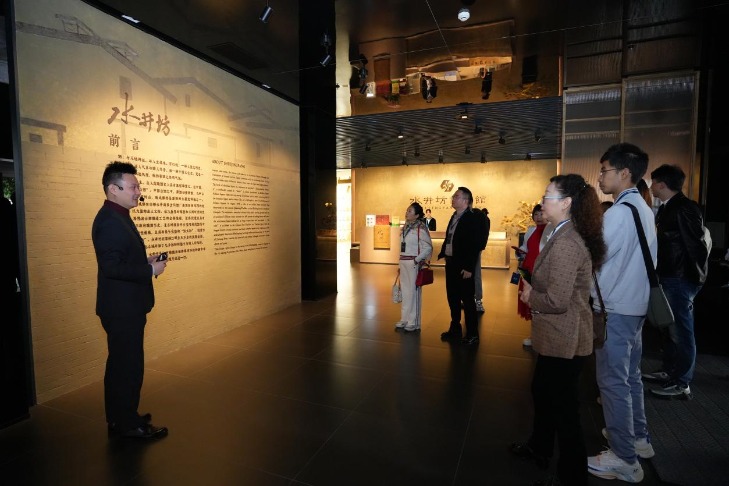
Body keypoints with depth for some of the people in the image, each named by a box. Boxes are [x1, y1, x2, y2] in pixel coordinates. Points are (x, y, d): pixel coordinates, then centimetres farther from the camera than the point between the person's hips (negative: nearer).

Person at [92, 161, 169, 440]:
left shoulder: (118, 217, 13)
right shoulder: (109, 221, -19)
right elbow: (111, 266, -26)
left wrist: (146, 261, 5)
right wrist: (150, 270, -18)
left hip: (125, 306, 11)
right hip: (122, 307, -11)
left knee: (120, 364, 20)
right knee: (129, 366, 2)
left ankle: (119, 418, 36)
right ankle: (128, 424, 19)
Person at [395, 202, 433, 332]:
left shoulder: (420, 228, -10)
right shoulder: (405, 228, 12)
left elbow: (428, 247, -13)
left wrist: (417, 260, -16)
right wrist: (401, 264, 14)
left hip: (414, 264, -7)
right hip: (403, 263, 8)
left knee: (414, 291, -1)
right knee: (405, 292, 12)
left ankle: (414, 323, 9)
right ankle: (405, 319, 24)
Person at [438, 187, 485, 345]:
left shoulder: (473, 218, -13)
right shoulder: (454, 217, 11)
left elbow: (476, 245, -17)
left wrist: (469, 268, -20)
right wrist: (442, 254, 4)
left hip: (463, 267, -8)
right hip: (450, 263, 8)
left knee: (467, 300, 3)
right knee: (453, 298, 16)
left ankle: (472, 334, 17)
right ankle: (455, 329, 31)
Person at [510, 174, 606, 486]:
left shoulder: (565, 243, -25)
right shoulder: (567, 236, 8)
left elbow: (556, 301, -28)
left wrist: (530, 298, -10)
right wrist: (534, 291, 2)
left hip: (563, 341, -11)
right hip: (559, 337, 11)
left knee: (563, 408, 8)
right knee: (542, 391, 26)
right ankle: (539, 448, 47)